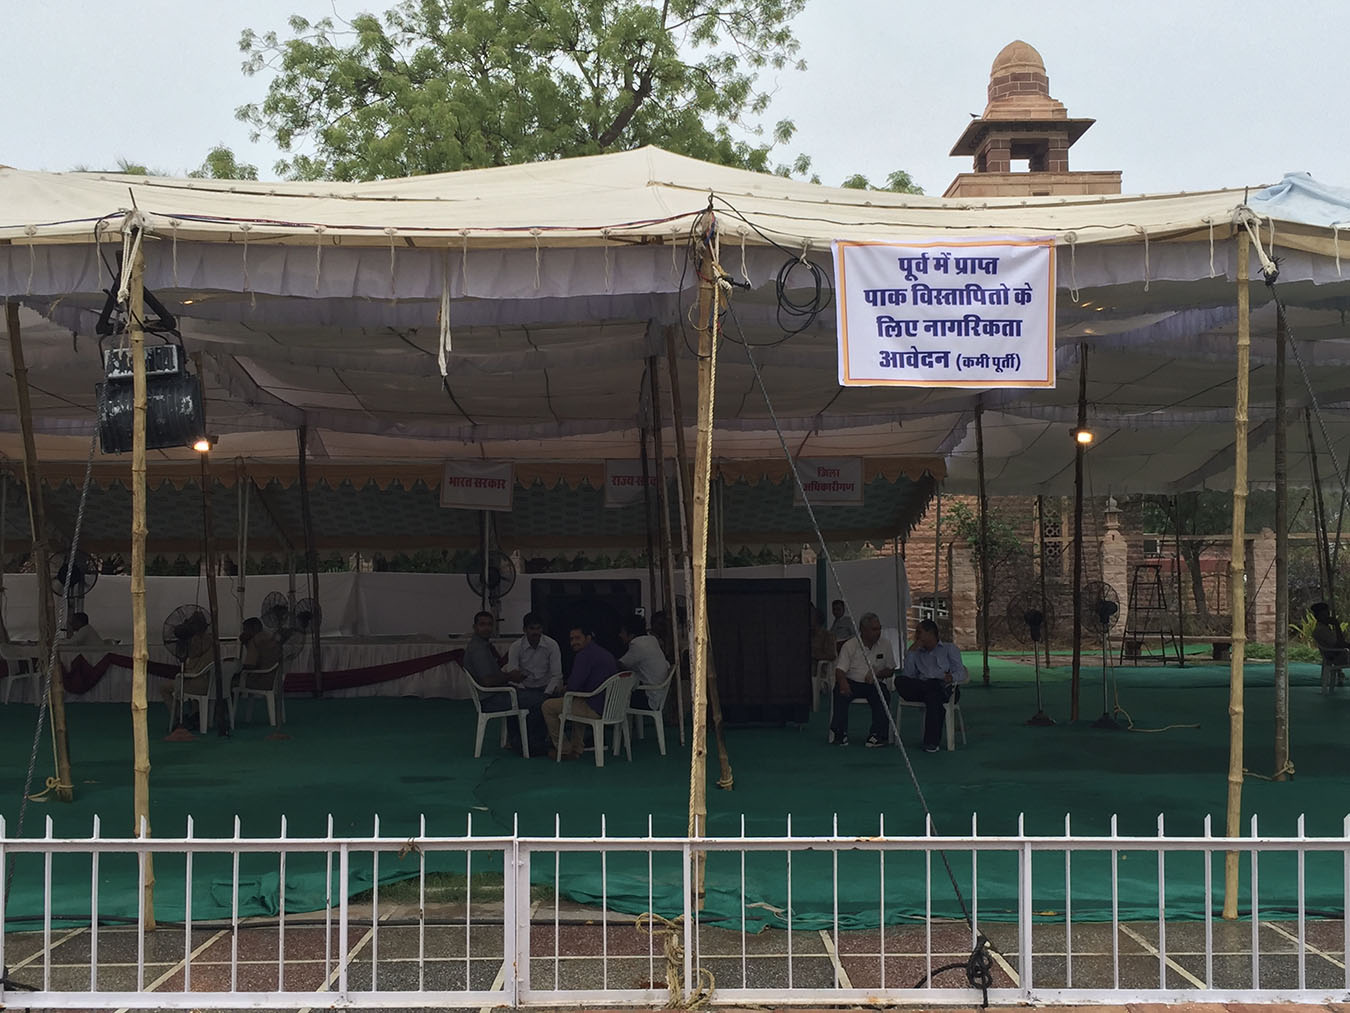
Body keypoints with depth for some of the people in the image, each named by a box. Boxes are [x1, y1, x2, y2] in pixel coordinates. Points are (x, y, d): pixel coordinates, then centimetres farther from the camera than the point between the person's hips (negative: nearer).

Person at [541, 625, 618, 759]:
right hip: (610, 707, 10)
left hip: (595, 709, -10)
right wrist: (567, 688, 21)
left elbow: (573, 686, -16)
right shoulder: (607, 654, 17)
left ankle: (564, 749, 15)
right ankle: (576, 749, 35)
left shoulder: (585, 655, -13)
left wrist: (564, 689, 7)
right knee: (577, 702, 41)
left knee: (548, 706, 5)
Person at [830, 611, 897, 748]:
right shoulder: (850, 645, -5)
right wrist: (843, 682, -36)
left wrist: (876, 674, -12)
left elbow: (891, 670, 10)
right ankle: (839, 733, -19)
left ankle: (878, 734, -21)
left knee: (883, 695, -30)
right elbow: (840, 670, -11)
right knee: (840, 692, -32)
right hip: (852, 682, -2)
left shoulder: (885, 645, 5)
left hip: (873, 685, 2)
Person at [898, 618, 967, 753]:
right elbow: (908, 675, 11)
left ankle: (931, 742, -42)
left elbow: (961, 674, 4)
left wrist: (952, 677, -20)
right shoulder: (917, 653, 29)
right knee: (900, 681, -28)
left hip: (945, 687, -3)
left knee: (933, 694, -41)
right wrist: (912, 650, 10)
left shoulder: (949, 648, 18)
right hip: (921, 689, 3)